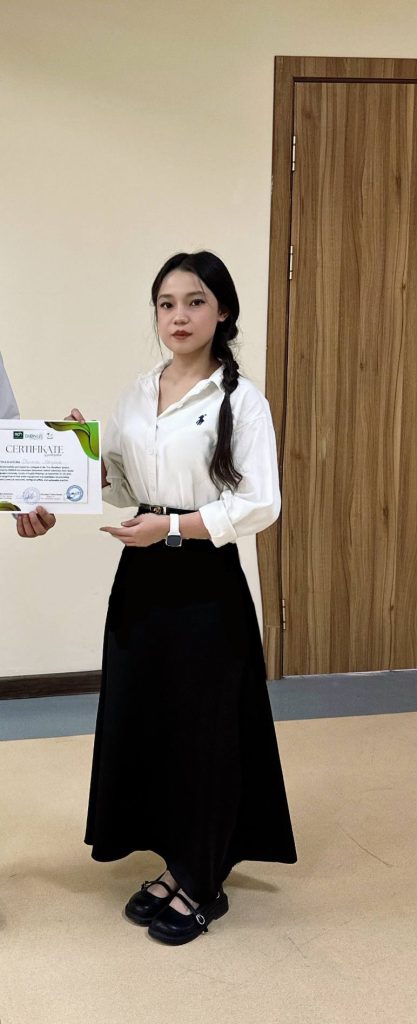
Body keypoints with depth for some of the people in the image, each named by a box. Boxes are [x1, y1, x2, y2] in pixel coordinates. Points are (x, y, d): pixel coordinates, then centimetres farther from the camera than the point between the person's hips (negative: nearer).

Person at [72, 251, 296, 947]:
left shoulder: (241, 399, -8)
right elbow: (122, 488, 15)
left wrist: (172, 526, -20)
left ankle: (201, 885, 22)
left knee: (201, 731, 4)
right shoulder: (137, 396, 10)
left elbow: (262, 504, -14)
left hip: (206, 583, -6)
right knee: (138, 721, 8)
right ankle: (173, 867, 27)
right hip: (141, 579, 6)